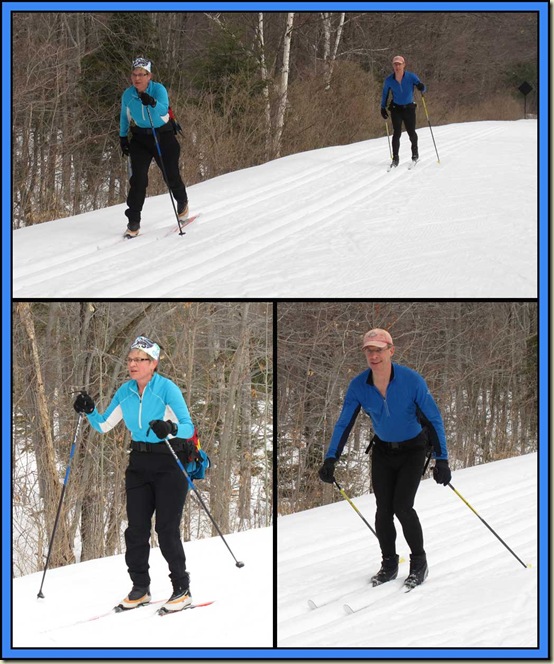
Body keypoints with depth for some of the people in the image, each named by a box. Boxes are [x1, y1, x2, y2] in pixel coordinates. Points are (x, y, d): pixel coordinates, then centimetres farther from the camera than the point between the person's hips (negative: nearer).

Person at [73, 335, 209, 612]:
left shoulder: (167, 388, -14)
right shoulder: (125, 392, 4)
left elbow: (188, 427, -19)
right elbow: (104, 425, 11)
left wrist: (171, 429, -40)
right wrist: (89, 411, -8)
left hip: (169, 462, -6)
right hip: (139, 463, 6)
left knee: (166, 529, -7)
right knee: (136, 528, 3)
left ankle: (182, 589, 3)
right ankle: (140, 588, 15)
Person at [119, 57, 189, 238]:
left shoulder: (158, 89, -19)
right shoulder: (128, 95, -8)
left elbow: (163, 109, -38)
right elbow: (124, 117, 11)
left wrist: (152, 103, -57)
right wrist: (123, 138, 15)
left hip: (163, 136, -2)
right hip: (140, 138, 2)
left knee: (171, 175, 3)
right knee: (138, 178, -12)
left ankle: (182, 202, 38)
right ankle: (133, 222, -8)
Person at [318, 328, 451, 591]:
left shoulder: (411, 380, -25)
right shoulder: (359, 385, -16)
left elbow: (433, 419, -19)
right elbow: (344, 423, -9)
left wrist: (441, 460, -22)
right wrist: (330, 459, -19)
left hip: (413, 449, -3)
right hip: (382, 450, 3)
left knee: (402, 507, -13)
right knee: (383, 510, -1)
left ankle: (419, 563, 6)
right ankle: (389, 565, 17)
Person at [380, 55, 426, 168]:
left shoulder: (411, 77, -11)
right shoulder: (389, 80, -6)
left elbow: (422, 88, -12)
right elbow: (385, 93, 9)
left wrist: (421, 87, -37)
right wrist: (383, 108, 6)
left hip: (409, 108, 0)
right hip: (396, 109, 0)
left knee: (411, 132, 2)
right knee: (396, 133, -11)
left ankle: (415, 151, 31)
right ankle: (395, 158, -3)